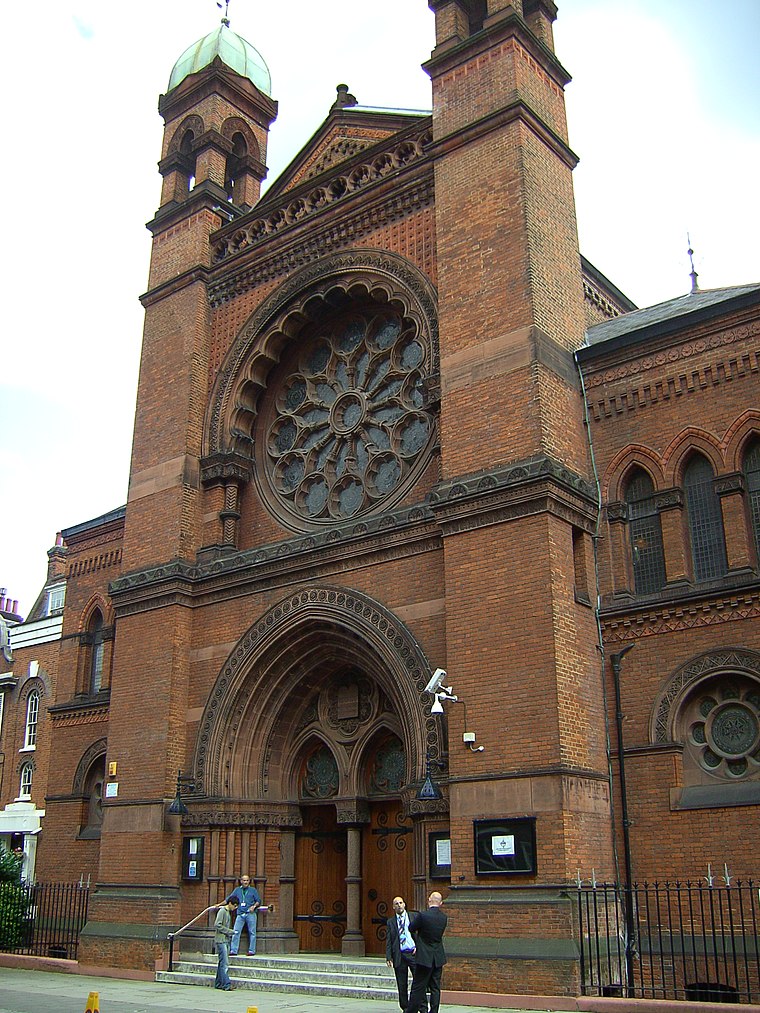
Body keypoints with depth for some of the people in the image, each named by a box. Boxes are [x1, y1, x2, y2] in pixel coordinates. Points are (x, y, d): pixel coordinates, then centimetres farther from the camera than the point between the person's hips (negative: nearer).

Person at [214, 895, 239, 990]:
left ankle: (218, 984, 15)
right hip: (221, 940, -9)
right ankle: (226, 985, -14)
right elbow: (217, 925, -19)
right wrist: (230, 931, -16)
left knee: (222, 963, 10)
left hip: (226, 940, 9)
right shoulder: (222, 911, -11)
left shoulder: (228, 912, 17)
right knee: (224, 963, -12)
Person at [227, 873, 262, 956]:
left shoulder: (253, 890, 9)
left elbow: (258, 901, 8)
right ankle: (233, 951, -2)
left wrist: (254, 906, -10)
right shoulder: (237, 890, 15)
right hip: (240, 914, 2)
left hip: (250, 914, -2)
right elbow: (229, 898, 20)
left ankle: (252, 951, 5)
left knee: (252, 932, -1)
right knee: (236, 932, -5)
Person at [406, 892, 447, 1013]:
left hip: (425, 957, -5)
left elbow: (411, 929, -4)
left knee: (418, 987, 3)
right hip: (438, 958, 5)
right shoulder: (444, 917, 2)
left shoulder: (423, 915, -17)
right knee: (435, 988, 11)